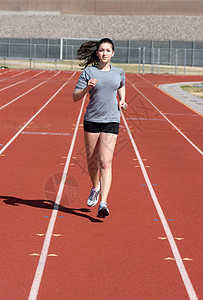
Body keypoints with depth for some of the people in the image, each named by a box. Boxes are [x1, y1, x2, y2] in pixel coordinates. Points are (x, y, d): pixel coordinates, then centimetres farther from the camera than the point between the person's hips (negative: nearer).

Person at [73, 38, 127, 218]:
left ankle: (103, 203, -16)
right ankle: (96, 187, 43)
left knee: (105, 163, -11)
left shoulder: (119, 72, 5)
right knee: (92, 160, 12)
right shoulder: (89, 71, -2)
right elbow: (75, 97, -4)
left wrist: (122, 101, 10)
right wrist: (87, 88, -22)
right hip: (92, 120, 0)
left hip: (111, 121, 0)